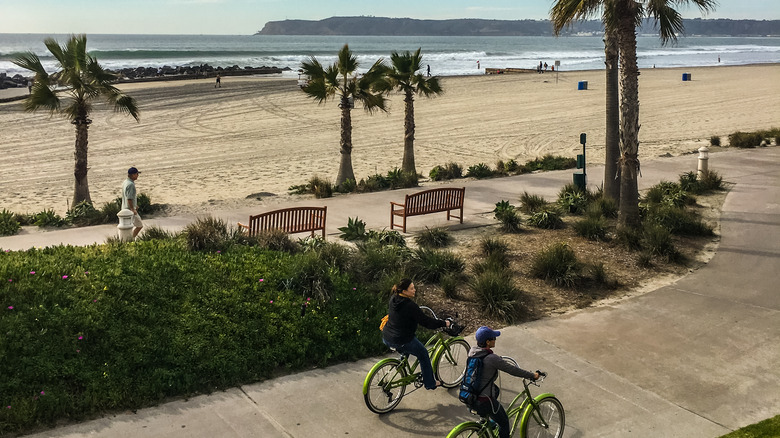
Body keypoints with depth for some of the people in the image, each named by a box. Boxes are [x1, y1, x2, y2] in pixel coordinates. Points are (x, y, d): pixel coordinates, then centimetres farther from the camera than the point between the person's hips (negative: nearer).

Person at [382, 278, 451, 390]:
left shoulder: (393, 298, 1)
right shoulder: (410, 306, -23)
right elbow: (425, 321, -18)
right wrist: (444, 323, -6)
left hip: (386, 339, 7)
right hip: (402, 342, -7)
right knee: (423, 355, 15)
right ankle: (430, 383, 27)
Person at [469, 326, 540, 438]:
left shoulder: (472, 352, -1)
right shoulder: (491, 358, -23)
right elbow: (512, 370, -15)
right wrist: (532, 375, -1)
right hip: (483, 401, -8)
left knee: (496, 390, 34)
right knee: (504, 423, 13)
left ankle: (484, 418, 41)